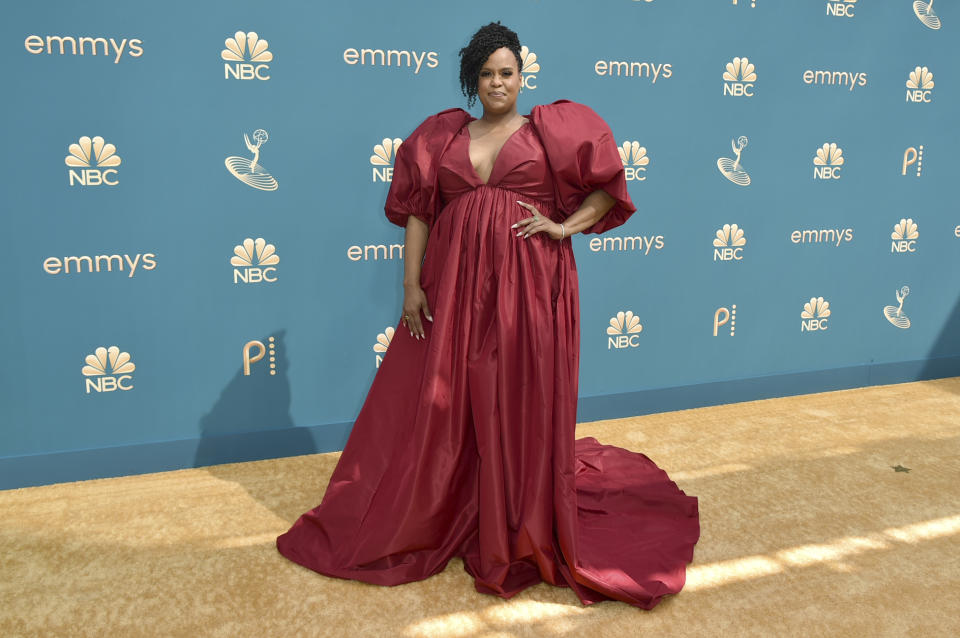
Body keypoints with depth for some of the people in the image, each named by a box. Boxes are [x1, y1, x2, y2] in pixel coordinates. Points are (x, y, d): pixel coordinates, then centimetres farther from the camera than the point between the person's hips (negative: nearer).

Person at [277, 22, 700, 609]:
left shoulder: (551, 128, 7)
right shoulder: (443, 136, 12)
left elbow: (608, 187, 7)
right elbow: (418, 210, 6)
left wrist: (564, 226, -6)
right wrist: (411, 284, -2)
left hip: (529, 285, -2)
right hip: (455, 284, 2)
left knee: (523, 404, 3)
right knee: (443, 403, 6)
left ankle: (523, 534, 20)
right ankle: (441, 517, 25)